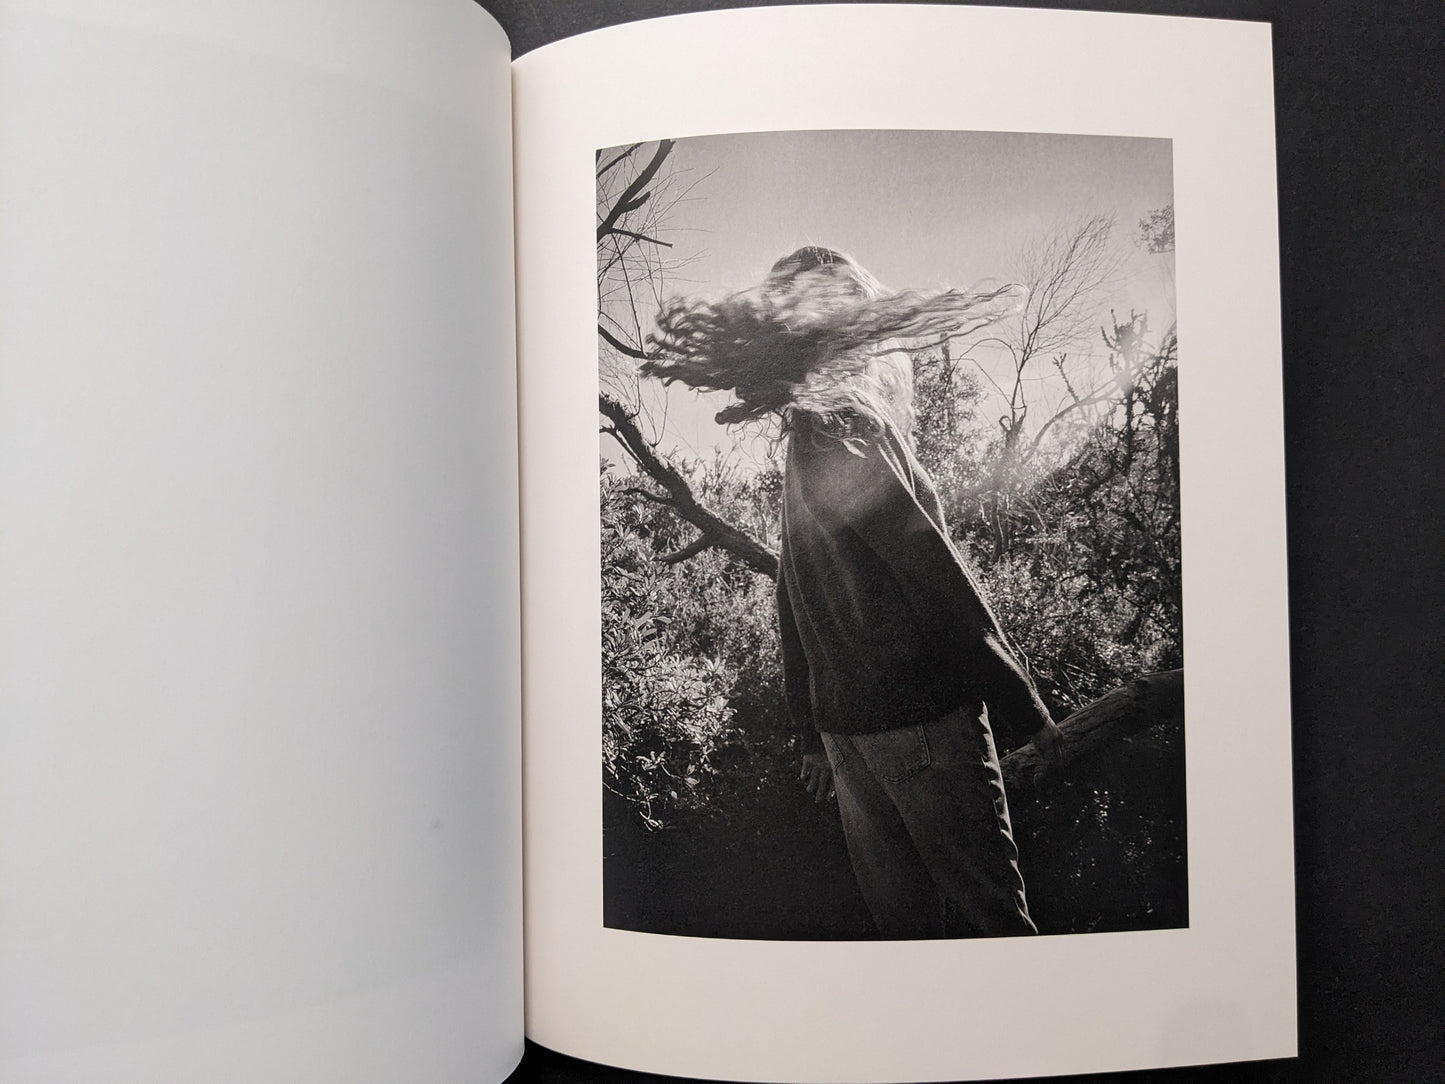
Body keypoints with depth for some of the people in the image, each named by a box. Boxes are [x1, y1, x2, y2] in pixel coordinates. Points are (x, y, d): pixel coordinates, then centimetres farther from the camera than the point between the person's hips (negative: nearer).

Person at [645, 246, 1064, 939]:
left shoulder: (804, 454, 14)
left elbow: (793, 613, 18)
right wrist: (1026, 713, -9)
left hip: (845, 725, 9)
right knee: (990, 910, -1)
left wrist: (815, 735, 25)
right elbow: (941, 584, -15)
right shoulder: (852, 439, -13)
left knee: (903, 910, 14)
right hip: (919, 720, -8)